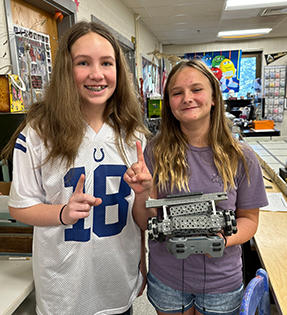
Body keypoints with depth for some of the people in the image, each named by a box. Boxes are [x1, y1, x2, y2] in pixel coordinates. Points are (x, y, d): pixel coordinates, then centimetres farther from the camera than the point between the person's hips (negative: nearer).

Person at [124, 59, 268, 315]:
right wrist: (143, 193, -28)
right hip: (166, 279, 0)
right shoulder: (155, 152, -12)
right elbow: (147, 224, -9)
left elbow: (249, 219, -1)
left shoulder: (241, 158, -10)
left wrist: (223, 239, -20)